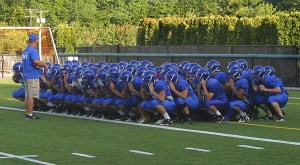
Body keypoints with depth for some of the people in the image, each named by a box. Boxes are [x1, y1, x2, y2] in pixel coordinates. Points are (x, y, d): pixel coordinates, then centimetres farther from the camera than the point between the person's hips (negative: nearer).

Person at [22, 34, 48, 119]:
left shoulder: (25, 51, 14)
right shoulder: (33, 50, -14)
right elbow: (36, 61, -27)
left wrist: (40, 65, 8)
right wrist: (45, 65, -12)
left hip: (26, 76, 9)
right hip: (33, 76, -9)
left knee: (27, 96, 13)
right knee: (32, 96, -6)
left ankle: (27, 113, 17)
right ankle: (30, 114, -5)